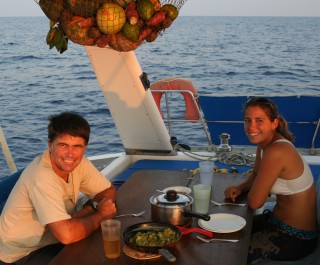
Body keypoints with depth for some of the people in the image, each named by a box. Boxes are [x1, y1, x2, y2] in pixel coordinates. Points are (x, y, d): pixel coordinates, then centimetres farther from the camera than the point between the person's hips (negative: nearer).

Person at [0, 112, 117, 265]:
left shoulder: (79, 162, -8)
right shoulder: (42, 177, -30)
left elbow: (109, 191, 3)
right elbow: (67, 234, -37)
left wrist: (88, 210, -17)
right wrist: (100, 215, -19)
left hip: (51, 241, 7)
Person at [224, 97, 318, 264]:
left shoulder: (276, 152, -29)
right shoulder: (265, 142, -1)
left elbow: (254, 202, -24)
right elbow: (255, 175, 16)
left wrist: (258, 191, -3)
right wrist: (239, 188, -3)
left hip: (295, 238, -9)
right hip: (280, 220, 9)